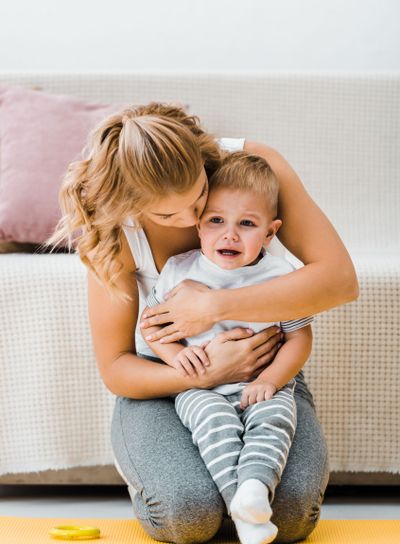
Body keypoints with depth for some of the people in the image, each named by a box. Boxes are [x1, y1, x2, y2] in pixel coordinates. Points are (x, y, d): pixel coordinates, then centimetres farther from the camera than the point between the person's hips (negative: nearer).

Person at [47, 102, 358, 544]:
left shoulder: (256, 165, -16)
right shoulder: (115, 233, -16)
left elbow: (340, 279, -23)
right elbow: (114, 368, -11)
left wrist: (215, 305, -27)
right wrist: (204, 374, -30)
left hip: (262, 372, 1)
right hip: (162, 383, 0)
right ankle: (147, 468, 5)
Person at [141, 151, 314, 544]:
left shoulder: (280, 277, -3)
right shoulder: (179, 271, 0)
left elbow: (300, 337, 0)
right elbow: (151, 323, 8)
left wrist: (270, 380, -14)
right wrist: (175, 354, -12)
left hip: (264, 384, 1)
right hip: (200, 387, 0)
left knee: (273, 419, -30)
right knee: (215, 420, -29)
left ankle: (255, 489, -45)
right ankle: (244, 512, -38)